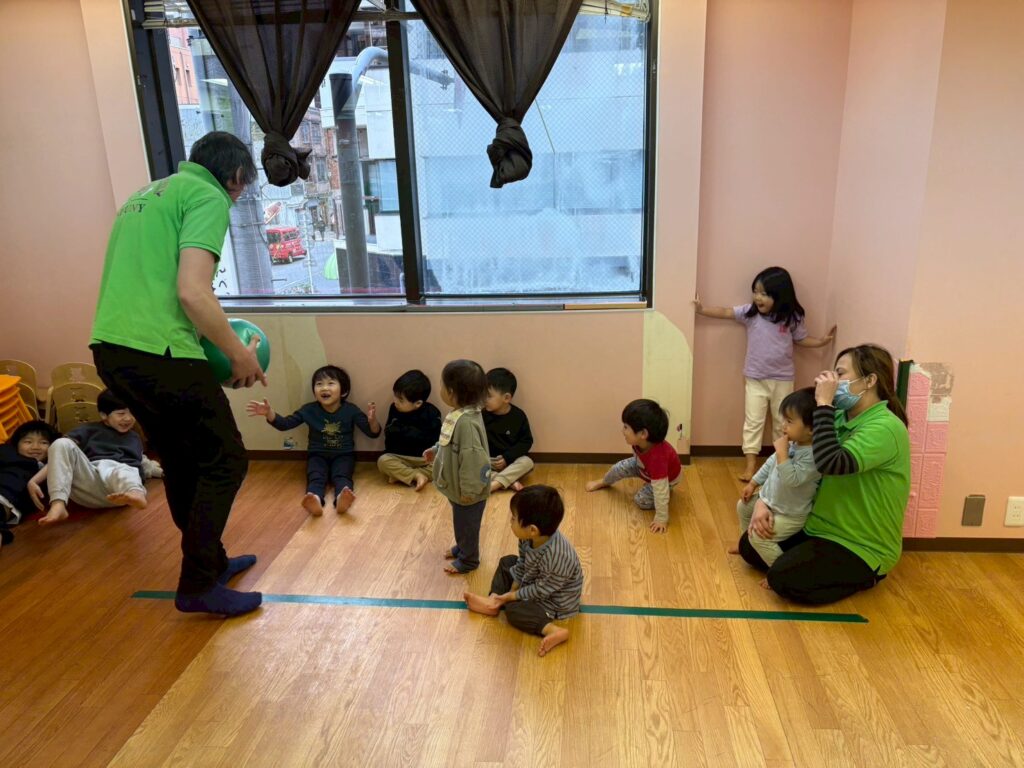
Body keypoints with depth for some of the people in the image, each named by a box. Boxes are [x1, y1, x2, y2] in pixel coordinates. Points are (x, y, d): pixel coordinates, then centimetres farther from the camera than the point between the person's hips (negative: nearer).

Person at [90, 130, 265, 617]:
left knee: (182, 463, 20)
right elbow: (192, 292, -18)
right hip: (158, 354, -9)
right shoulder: (208, 197, -5)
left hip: (110, 348, 9)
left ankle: (210, 560, 33)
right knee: (225, 461, 3)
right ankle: (199, 585, 9)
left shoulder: (150, 193, 23)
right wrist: (239, 354, -6)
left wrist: (211, 339, 25)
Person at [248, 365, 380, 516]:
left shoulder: (351, 410, -5)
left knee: (341, 476, -32)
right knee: (315, 477, -30)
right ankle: (315, 500, -61)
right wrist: (269, 413, -20)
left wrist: (372, 420, -32)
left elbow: (373, 433, -8)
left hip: (343, 455, -1)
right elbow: (285, 424, 0)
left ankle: (341, 499, -63)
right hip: (318, 455, 1)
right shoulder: (309, 410, 0)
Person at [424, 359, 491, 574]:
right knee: (460, 522, 30)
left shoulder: (466, 422, -36)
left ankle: (468, 560, 35)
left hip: (467, 493, -9)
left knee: (467, 525, 15)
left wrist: (469, 490, -26)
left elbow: (473, 458, -33)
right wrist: (436, 450, 18)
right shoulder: (459, 414, -4)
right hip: (457, 487, 9)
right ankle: (462, 547, 52)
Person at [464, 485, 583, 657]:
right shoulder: (530, 537, -21)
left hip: (555, 601, -8)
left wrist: (511, 596, -17)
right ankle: (493, 601, 6)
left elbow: (540, 590, -28)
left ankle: (553, 630, -24)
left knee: (513, 610, -18)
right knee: (507, 562, 13)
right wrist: (512, 590, -4)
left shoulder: (556, 559, -43)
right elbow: (522, 564, -3)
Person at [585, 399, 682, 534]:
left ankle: (667, 493, 11)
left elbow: (660, 490, -42)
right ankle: (603, 482, 35)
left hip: (667, 478, -6)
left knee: (641, 500, -16)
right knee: (620, 468, 4)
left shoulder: (657, 457, -49)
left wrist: (661, 519, -36)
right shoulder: (640, 441, -29)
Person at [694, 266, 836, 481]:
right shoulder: (750, 312, -9)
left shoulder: (792, 318, -8)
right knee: (753, 421, 2)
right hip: (756, 379, 0)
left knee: (782, 422, 13)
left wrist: (822, 341, -6)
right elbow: (725, 312, -7)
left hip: (783, 379, 0)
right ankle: (750, 464, 8)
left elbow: (801, 339, 6)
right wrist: (702, 309, -12)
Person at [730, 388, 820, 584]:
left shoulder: (813, 455, -33)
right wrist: (753, 483, 16)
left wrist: (782, 452, -39)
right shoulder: (792, 442, -6)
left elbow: (792, 479, -41)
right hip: (769, 500, 9)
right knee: (743, 507, 24)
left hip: (790, 515, -9)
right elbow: (771, 463, 9)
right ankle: (747, 546, 46)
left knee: (758, 536, -16)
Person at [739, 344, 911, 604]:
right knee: (748, 545, 4)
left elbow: (832, 464, -39)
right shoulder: (839, 417, 3)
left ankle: (862, 575, 0)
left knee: (783, 579, -23)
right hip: (819, 527, 8)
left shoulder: (885, 428, -24)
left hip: (862, 547, -8)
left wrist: (824, 404, -31)